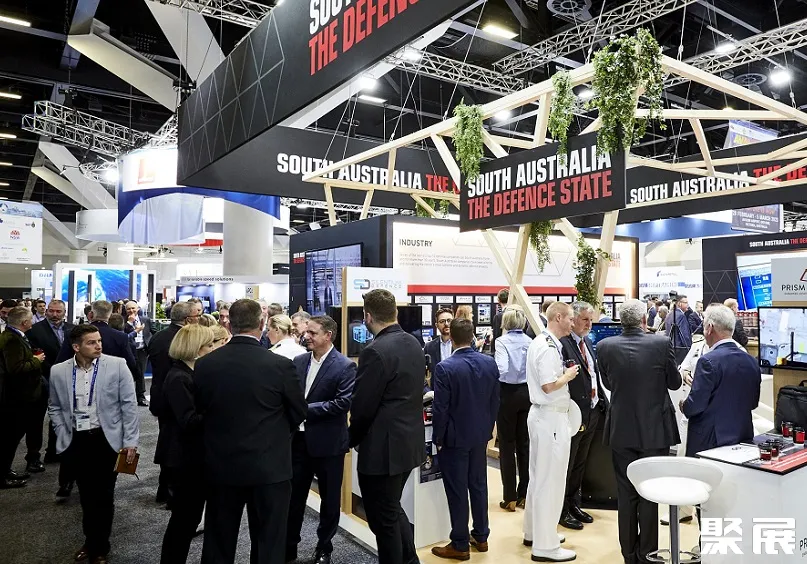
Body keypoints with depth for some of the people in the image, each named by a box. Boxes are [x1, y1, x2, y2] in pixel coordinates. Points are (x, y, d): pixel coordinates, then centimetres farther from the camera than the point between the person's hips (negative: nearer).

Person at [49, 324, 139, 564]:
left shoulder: (117, 365, -10)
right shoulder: (58, 371, -2)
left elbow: (129, 404, -7)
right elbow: (54, 408, 13)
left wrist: (130, 441, -8)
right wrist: (64, 435, 3)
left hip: (106, 438, -2)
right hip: (75, 441, 2)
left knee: (103, 496, 7)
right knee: (86, 495, 14)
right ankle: (91, 541, 37)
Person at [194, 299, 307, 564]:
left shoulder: (205, 364, -8)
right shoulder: (280, 365, -16)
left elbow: (200, 410, 5)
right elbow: (300, 412, -3)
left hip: (221, 465, 3)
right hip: (270, 466, -3)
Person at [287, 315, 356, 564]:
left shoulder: (345, 366, -12)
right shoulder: (299, 361, 5)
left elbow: (344, 402, -19)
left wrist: (308, 409, -19)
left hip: (328, 442, -4)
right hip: (299, 438, 5)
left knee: (329, 498, 12)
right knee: (293, 495, 14)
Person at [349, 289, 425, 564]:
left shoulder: (376, 351, -22)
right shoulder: (414, 344, 4)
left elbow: (362, 406, -19)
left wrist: (353, 438, 1)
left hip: (383, 448, -9)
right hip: (409, 442, 9)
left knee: (383, 519, 8)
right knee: (393, 509, 25)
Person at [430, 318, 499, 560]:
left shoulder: (445, 367, -21)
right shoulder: (490, 363, -3)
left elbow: (441, 408, -17)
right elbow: (495, 401, 4)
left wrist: (438, 438, -5)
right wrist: (488, 429, 15)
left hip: (455, 437, -6)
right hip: (480, 435, 6)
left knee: (457, 490, 5)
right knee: (479, 485, 17)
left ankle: (460, 545, 15)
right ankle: (481, 537, 29)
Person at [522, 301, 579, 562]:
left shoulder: (540, 342, 11)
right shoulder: (549, 348, -20)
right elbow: (549, 386, -26)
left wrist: (563, 373, 10)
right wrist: (568, 375, -11)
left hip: (541, 414, 10)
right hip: (552, 417, -10)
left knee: (539, 476, 19)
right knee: (550, 480, -1)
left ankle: (534, 532, 33)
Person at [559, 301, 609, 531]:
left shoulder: (587, 342, 12)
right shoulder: (562, 343, -17)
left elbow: (594, 374, 16)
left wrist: (602, 401, 9)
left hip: (592, 411, 9)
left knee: (580, 463, 20)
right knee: (567, 465, 5)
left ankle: (574, 504, 34)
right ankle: (562, 510, 19)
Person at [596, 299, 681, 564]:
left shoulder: (605, 347, -9)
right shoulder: (662, 343, -13)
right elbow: (674, 383, 0)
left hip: (621, 431, 1)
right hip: (655, 430, -1)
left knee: (625, 495, 12)